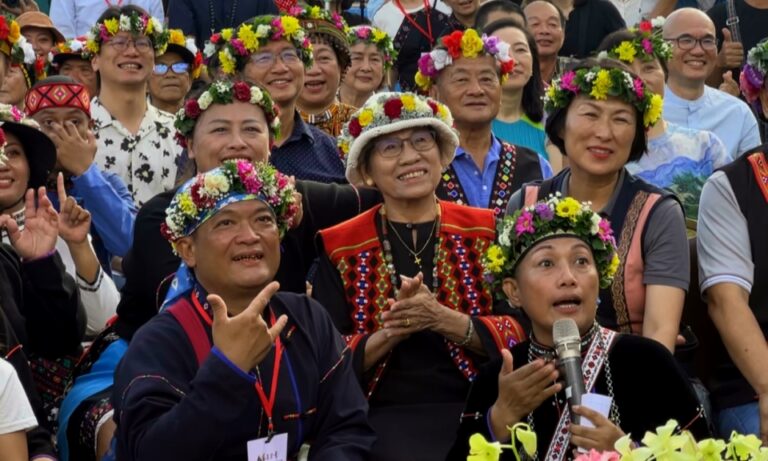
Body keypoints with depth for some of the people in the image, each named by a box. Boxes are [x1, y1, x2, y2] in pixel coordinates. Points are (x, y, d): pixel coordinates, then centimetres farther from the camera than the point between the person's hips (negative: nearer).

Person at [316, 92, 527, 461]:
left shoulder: (486, 231, 8)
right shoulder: (340, 248, 7)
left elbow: (519, 333, 0)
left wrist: (445, 320, -16)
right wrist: (391, 332, -17)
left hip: (477, 410, 1)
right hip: (385, 416, -1)